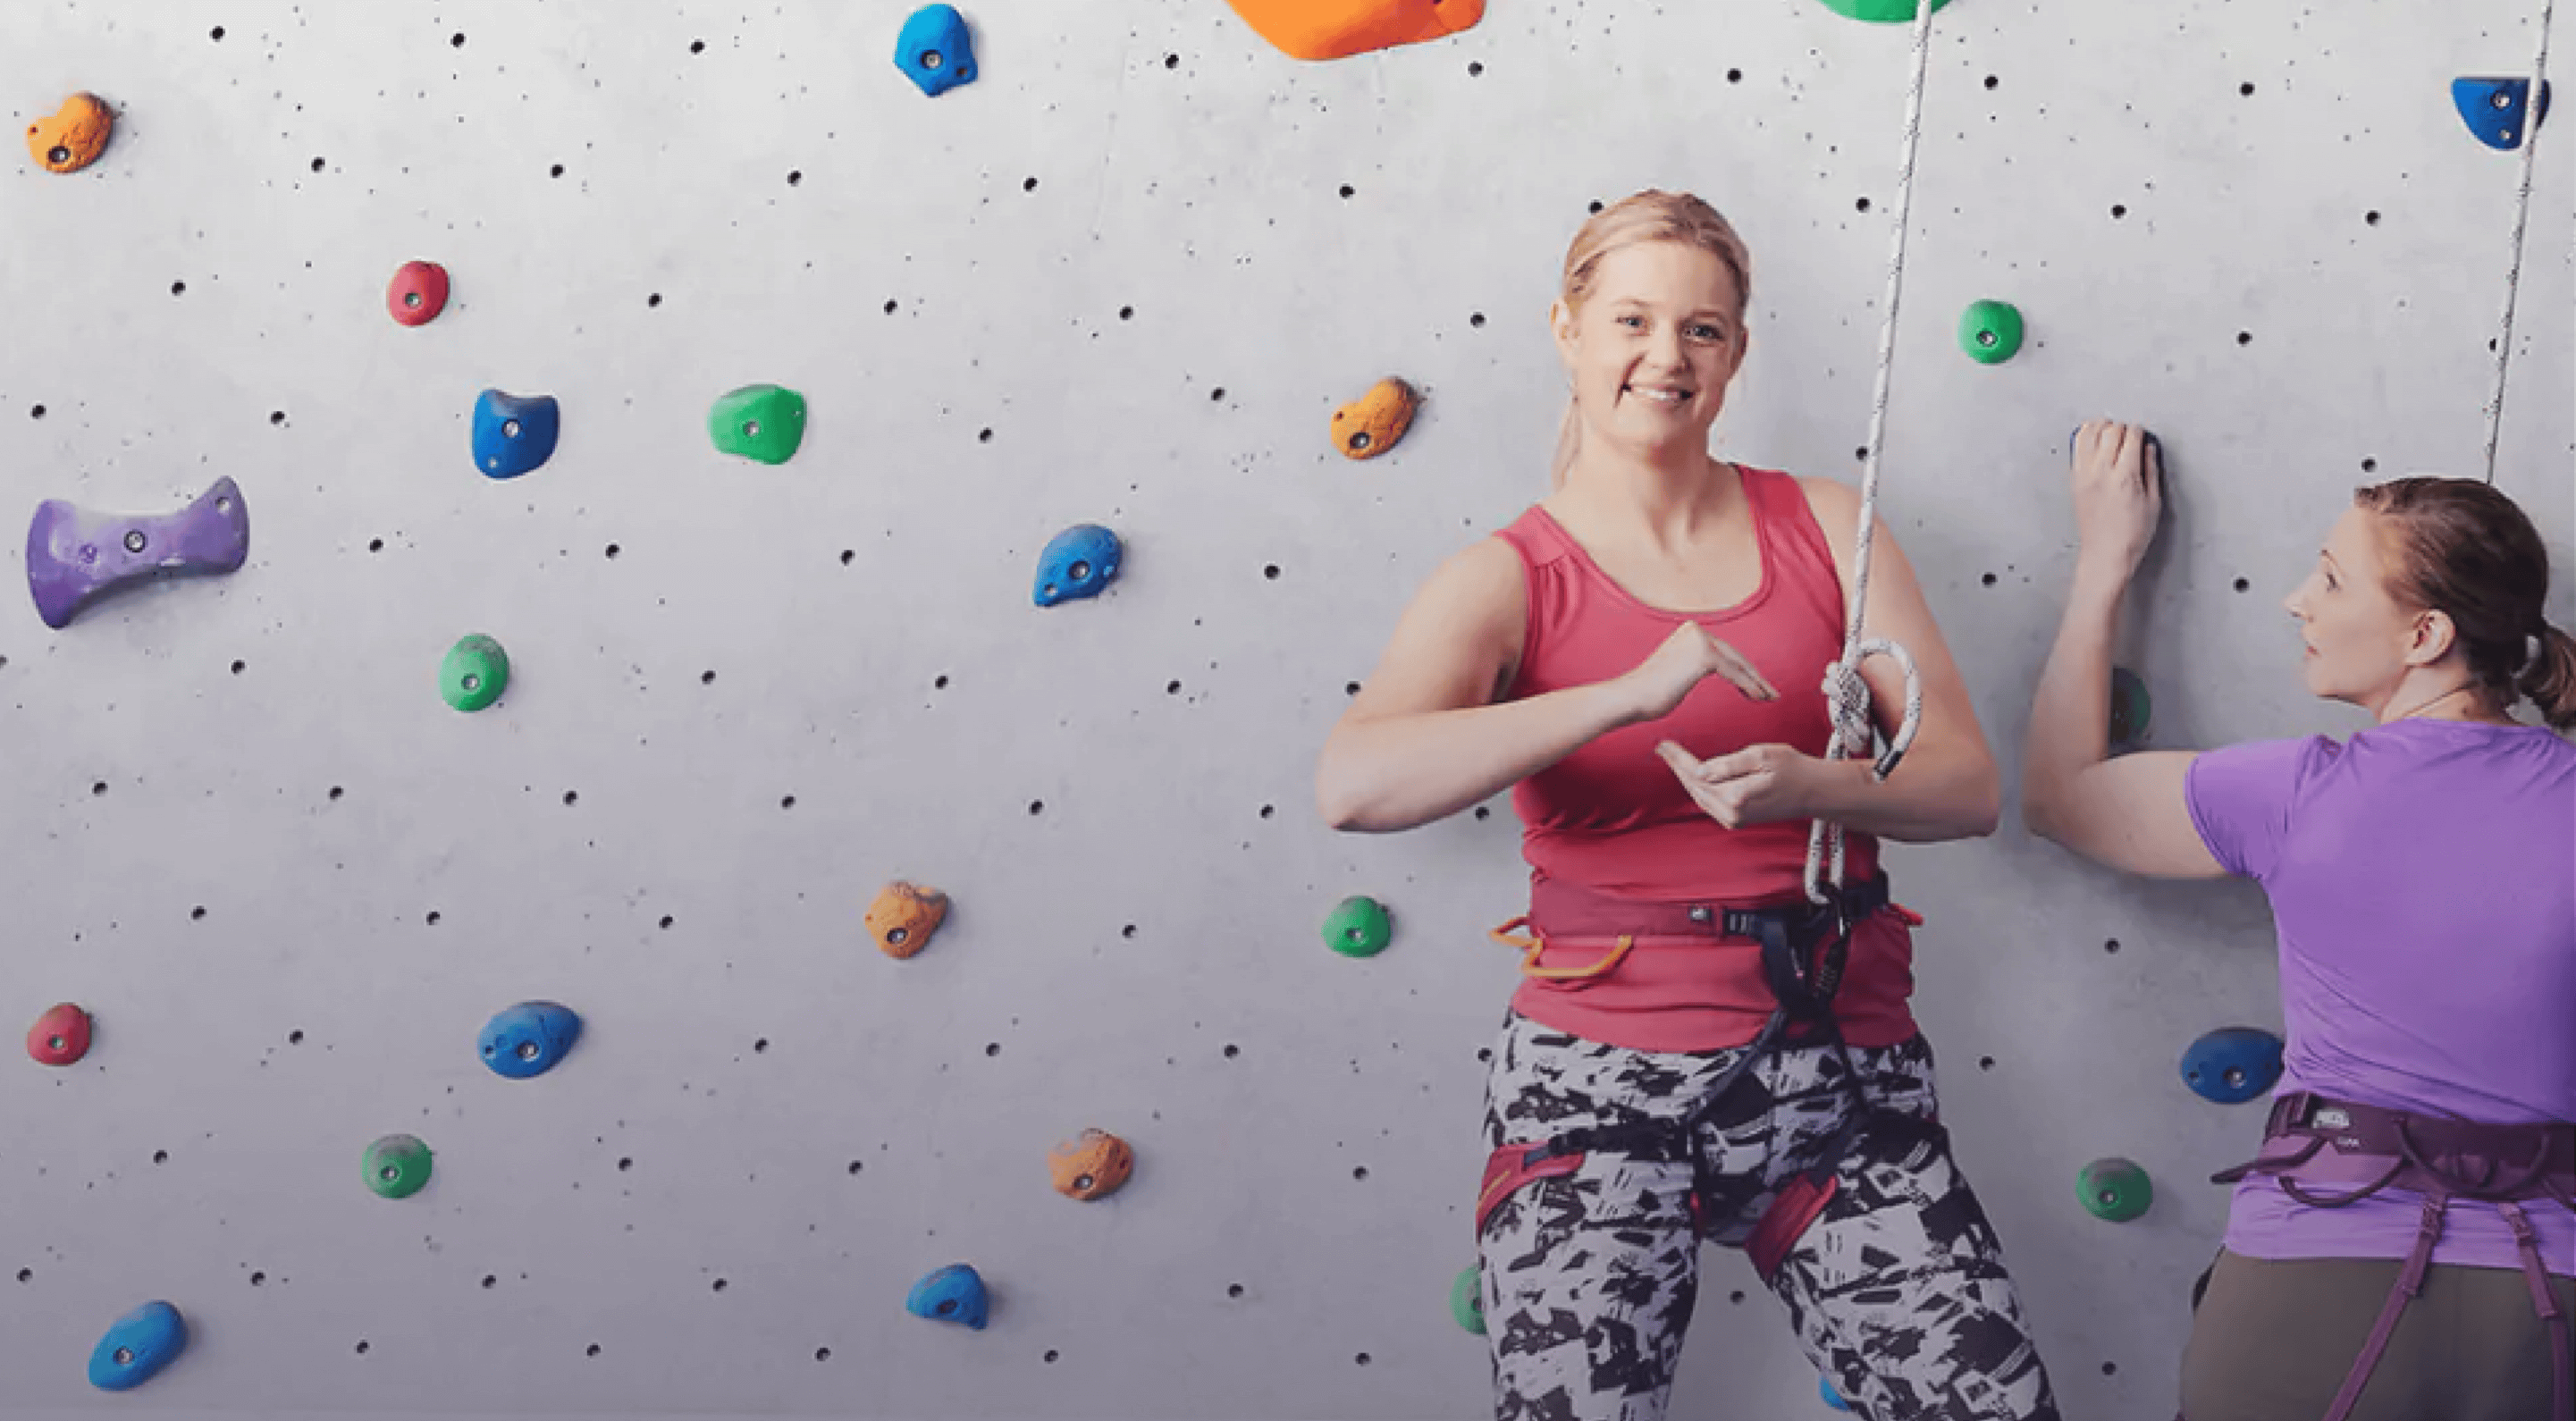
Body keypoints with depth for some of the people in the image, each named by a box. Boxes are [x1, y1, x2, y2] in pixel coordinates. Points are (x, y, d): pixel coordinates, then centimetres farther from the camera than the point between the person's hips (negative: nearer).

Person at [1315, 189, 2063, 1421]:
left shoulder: (1823, 530, 9)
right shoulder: (1507, 579, 0)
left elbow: (1969, 785, 4)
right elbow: (1352, 785, -19)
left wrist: (1814, 787, -18)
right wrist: (1630, 694, -26)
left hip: (1839, 1074, 2)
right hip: (1600, 1084, -2)